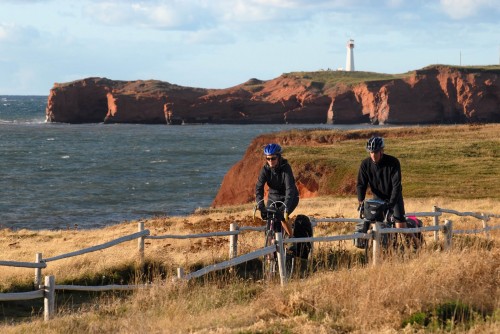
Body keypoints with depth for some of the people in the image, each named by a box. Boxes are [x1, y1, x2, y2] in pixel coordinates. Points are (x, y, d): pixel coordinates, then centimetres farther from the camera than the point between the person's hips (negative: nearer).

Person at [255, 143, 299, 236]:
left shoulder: (286, 168, -25)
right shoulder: (265, 169, -16)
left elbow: (290, 188, -35)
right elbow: (259, 187, -24)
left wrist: (286, 207, -47)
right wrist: (261, 206, -39)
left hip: (290, 198, -4)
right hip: (273, 198, 4)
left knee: (282, 216, -25)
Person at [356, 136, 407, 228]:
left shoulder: (393, 162, -23)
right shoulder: (365, 164, -14)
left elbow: (396, 186, -27)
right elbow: (361, 184, -12)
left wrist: (391, 203, -37)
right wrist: (361, 201, -28)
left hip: (394, 197, -3)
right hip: (378, 198, 3)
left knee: (400, 226, -11)